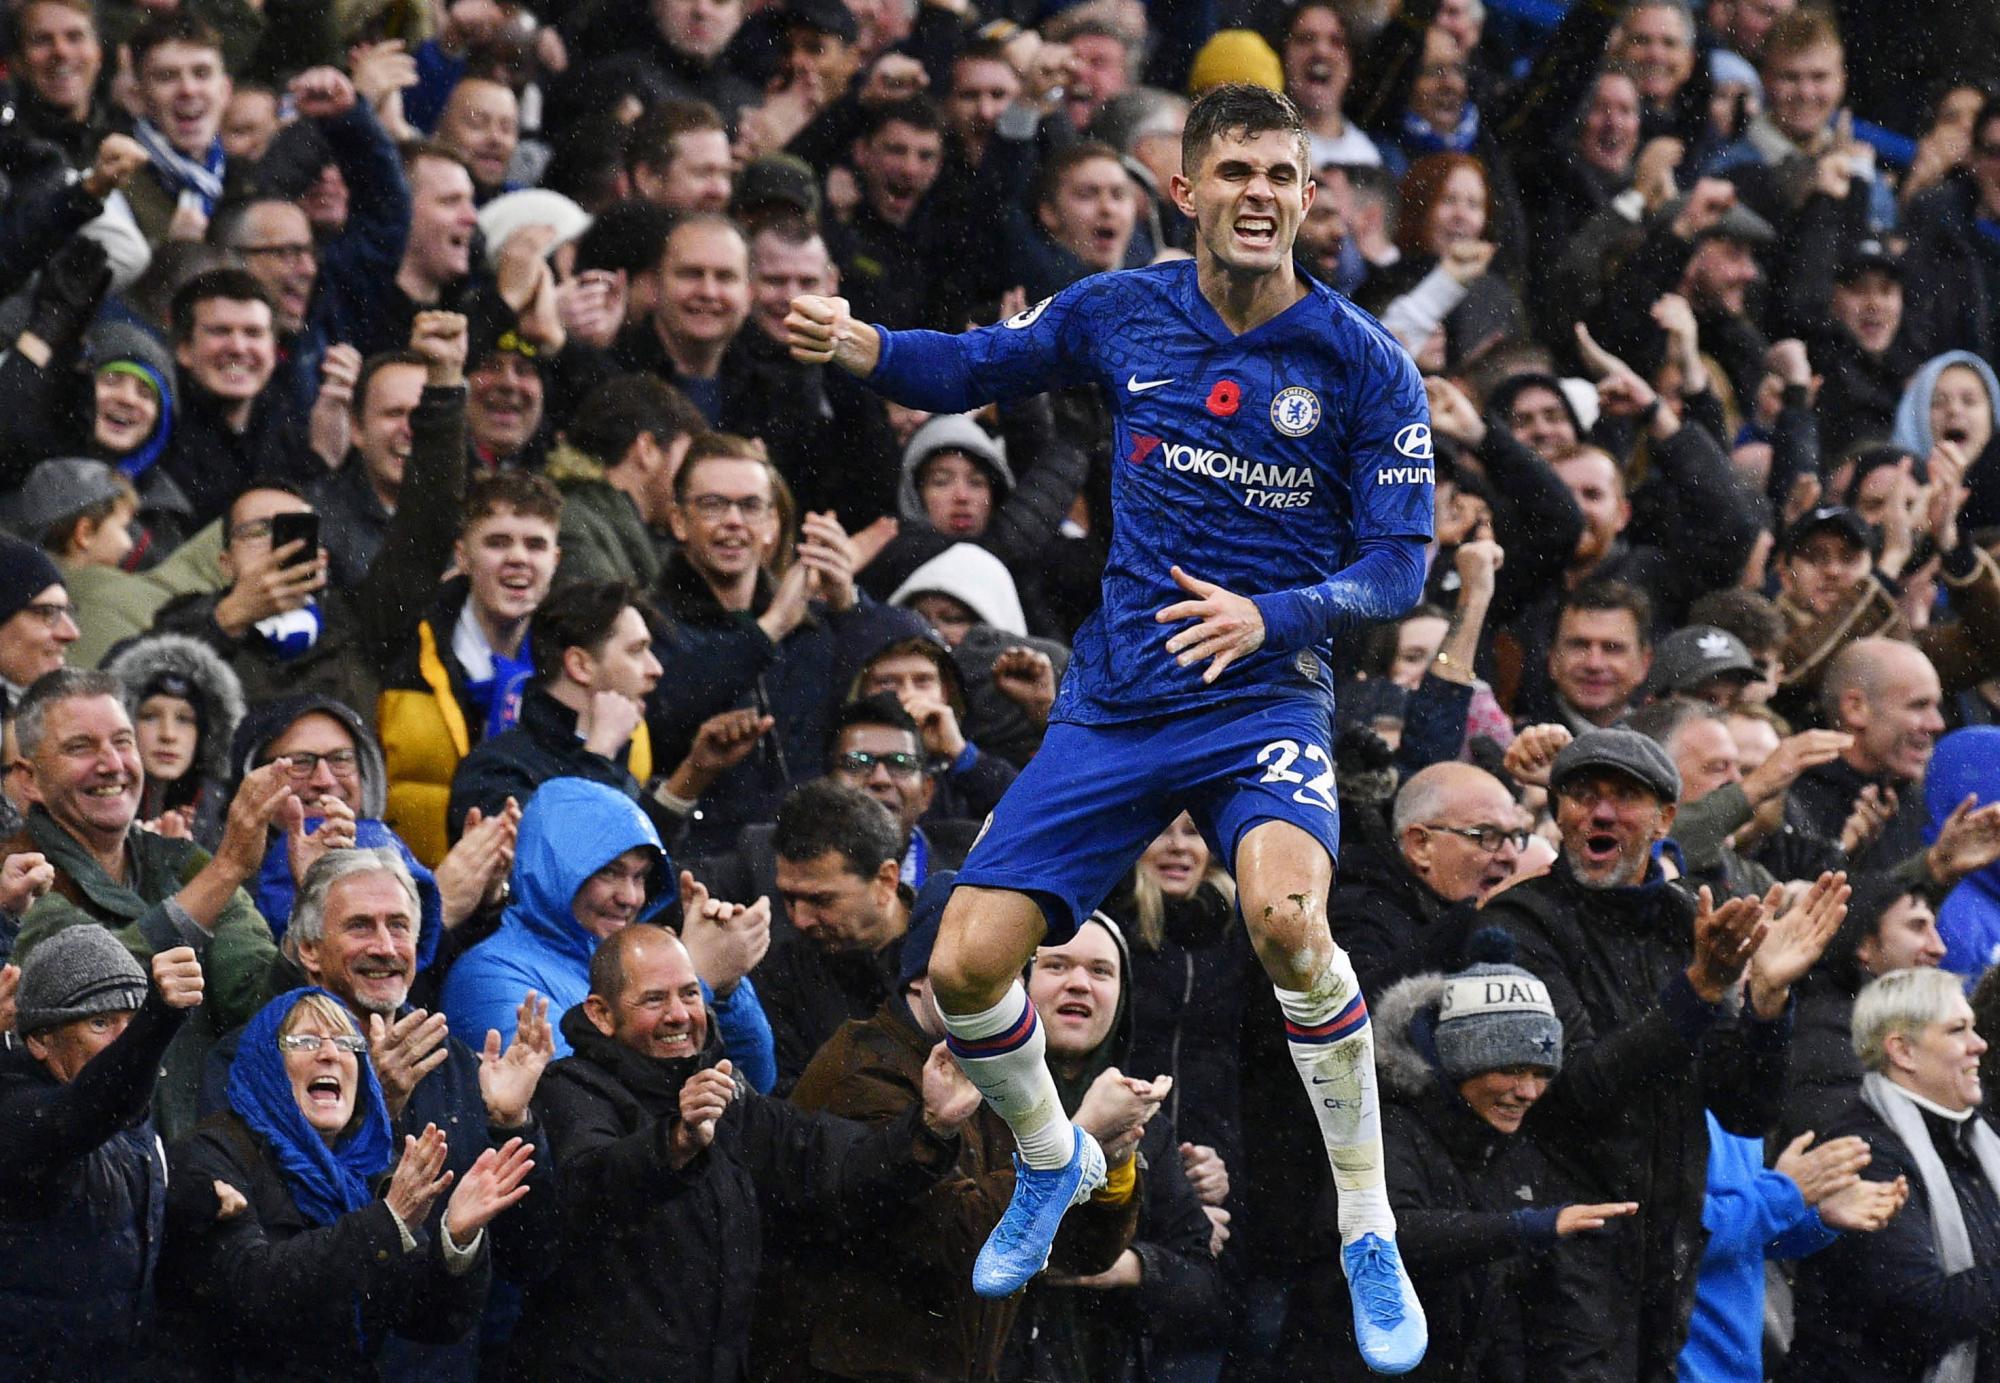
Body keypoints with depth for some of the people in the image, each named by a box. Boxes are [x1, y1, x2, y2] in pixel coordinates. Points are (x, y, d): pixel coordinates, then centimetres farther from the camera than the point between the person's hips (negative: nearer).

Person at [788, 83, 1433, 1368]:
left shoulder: (1366, 365, -8)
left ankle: (1369, 1237, -19)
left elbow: (1398, 566, -6)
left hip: (1264, 692, -4)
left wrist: (1268, 615, -24)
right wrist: (853, 344, -5)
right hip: (1115, 702, 4)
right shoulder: (1121, 314, 0)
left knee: (1286, 913, -34)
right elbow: (970, 368, 15)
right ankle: (1053, 1159, 30)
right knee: (968, 965, -5)